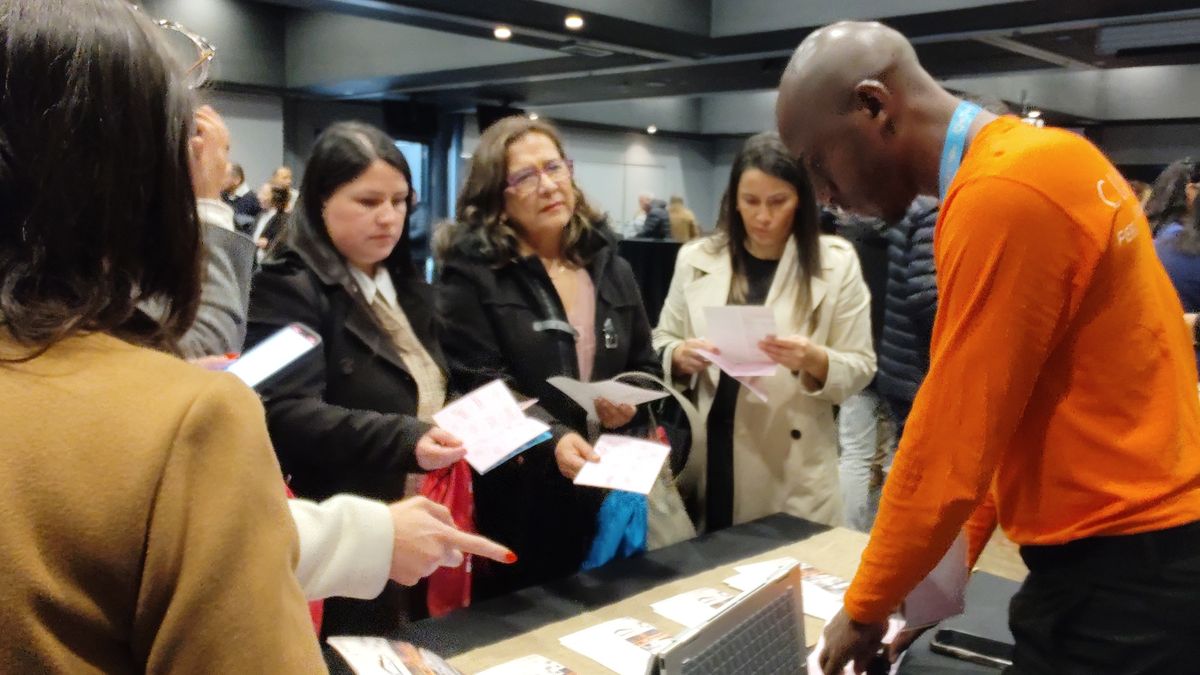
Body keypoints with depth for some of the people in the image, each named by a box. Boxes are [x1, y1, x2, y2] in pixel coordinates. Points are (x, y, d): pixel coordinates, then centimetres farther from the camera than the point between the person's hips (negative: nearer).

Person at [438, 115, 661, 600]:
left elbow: (647, 368, 16)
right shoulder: (471, 274, -7)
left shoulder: (611, 268, 10)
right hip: (516, 502, -4)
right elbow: (481, 386, -16)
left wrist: (631, 403, -6)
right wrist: (551, 440, -30)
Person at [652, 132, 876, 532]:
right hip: (708, 459, 2)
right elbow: (660, 344, 9)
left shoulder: (836, 263, -1)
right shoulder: (696, 259, 3)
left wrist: (815, 361, -21)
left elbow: (860, 367, -1)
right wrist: (680, 356, -12)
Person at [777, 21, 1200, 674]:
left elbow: (951, 438, -19)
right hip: (1136, 545, 9)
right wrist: (950, 564, 13)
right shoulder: (1029, 163, 9)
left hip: (1119, 568, -9)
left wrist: (864, 608, -6)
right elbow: (987, 417, 11)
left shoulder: (1002, 194, -22)